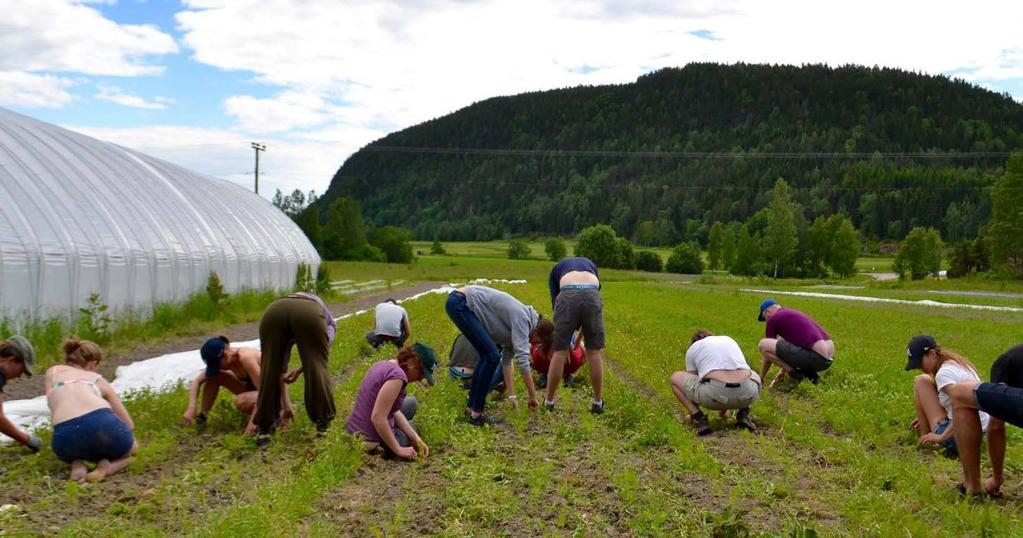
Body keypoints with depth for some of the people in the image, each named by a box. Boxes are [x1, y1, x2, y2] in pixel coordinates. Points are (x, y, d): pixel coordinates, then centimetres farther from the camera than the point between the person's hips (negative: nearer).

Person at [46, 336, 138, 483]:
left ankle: (77, 464, 7)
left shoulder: (53, 372, 31)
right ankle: (106, 467, 2)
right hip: (102, 424, -1)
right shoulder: (98, 379, 28)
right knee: (131, 449, 34)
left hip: (66, 435, 1)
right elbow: (128, 424, 29)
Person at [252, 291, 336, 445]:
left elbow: (280, 368, 46)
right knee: (317, 368, 11)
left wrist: (285, 405, 51)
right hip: (309, 313, -3)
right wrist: (300, 370, 19)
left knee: (269, 370, 16)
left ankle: (264, 428, 22)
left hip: (273, 311, 3)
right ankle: (323, 425, 19)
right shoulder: (329, 321, 41)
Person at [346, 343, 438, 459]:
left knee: (411, 402, 27)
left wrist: (417, 439, 5)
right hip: (371, 443, -8)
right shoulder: (397, 375, -24)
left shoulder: (383, 365, 6)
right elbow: (377, 417, -28)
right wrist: (398, 449, -17)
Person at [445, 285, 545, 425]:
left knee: (487, 356, 15)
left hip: (461, 303, 10)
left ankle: (472, 405, 23)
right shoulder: (522, 319, -13)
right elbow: (522, 359, -19)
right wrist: (533, 396, -12)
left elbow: (506, 359, 18)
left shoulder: (517, 321, 13)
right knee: (492, 357, -10)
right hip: (459, 303, -10)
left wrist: (511, 395, 16)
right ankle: (477, 413, -4)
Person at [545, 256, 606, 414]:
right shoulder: (591, 264, 39)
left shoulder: (556, 269, 35)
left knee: (560, 352, 9)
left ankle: (549, 401, 20)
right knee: (595, 352, 13)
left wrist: (566, 341, 35)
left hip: (568, 296, -1)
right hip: (592, 295, 1)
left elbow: (555, 302, 29)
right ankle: (598, 402, 21)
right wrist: (580, 337, 40)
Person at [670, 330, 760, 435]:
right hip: (746, 395, 4)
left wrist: (694, 413, 48)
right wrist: (725, 408, 58)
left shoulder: (692, 349, 22)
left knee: (675, 377, 22)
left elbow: (692, 381, 31)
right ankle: (743, 414, 17)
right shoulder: (729, 340, 33)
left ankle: (699, 419, 6)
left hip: (715, 393, -4)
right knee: (755, 376, 41)